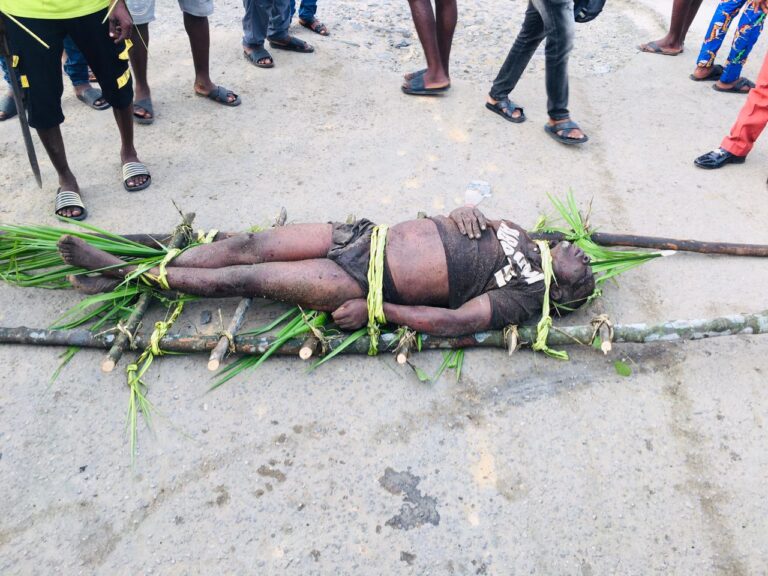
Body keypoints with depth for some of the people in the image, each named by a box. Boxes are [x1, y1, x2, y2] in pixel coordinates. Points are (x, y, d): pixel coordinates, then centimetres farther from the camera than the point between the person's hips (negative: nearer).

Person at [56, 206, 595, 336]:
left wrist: (373, 308, -19)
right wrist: (467, 213, -4)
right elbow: (473, 215, 23)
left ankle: (132, 278, 5)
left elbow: (453, 320, -17)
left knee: (251, 277, -10)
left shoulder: (525, 296, -7)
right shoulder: (516, 233, 14)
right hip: (370, 234, 6)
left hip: (370, 284, -6)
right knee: (254, 245, -4)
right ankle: (126, 267, 5)